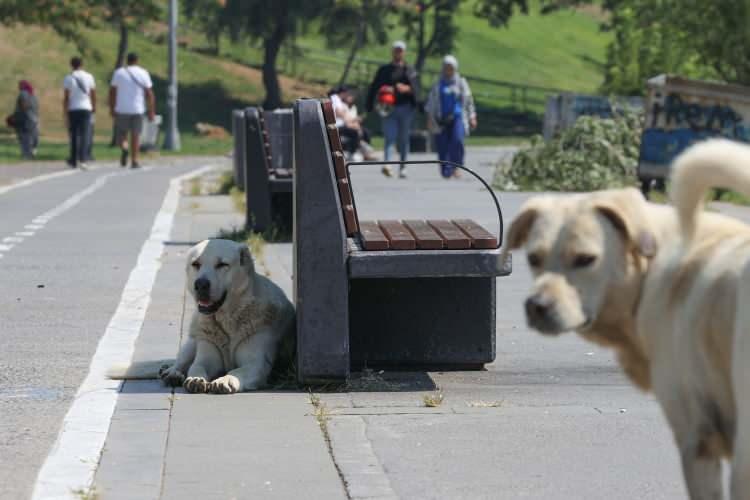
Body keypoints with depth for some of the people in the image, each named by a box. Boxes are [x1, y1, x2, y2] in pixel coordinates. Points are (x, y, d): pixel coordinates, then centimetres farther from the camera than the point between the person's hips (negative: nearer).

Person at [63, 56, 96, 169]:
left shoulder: (68, 78, -2)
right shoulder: (89, 77, 2)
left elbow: (66, 98, -5)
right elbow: (93, 95, 7)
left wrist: (65, 114, -2)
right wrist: (94, 107, 23)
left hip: (73, 109, 0)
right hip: (86, 109, 0)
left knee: (74, 135, 9)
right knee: (85, 135, -3)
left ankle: (73, 160, 15)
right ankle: (82, 159, -16)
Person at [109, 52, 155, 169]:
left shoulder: (119, 73, 1)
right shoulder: (143, 73, 0)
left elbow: (112, 92, -1)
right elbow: (149, 94, -3)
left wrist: (112, 108, 6)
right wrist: (151, 112, 1)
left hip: (121, 110, 0)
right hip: (137, 110, 0)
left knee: (120, 134, 8)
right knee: (135, 135, 9)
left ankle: (124, 148, -23)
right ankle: (134, 161, 6)